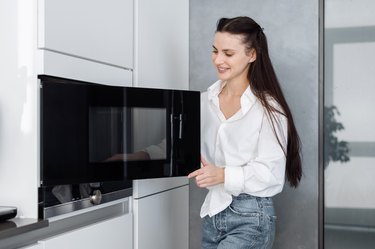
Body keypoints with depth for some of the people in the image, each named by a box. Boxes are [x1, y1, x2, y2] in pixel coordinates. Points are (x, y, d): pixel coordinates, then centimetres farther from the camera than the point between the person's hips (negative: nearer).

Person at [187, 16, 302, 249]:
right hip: (212, 213, 6)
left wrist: (224, 175, -25)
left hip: (251, 219, -6)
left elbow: (271, 173, -13)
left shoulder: (268, 108, -11)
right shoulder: (206, 101, 6)